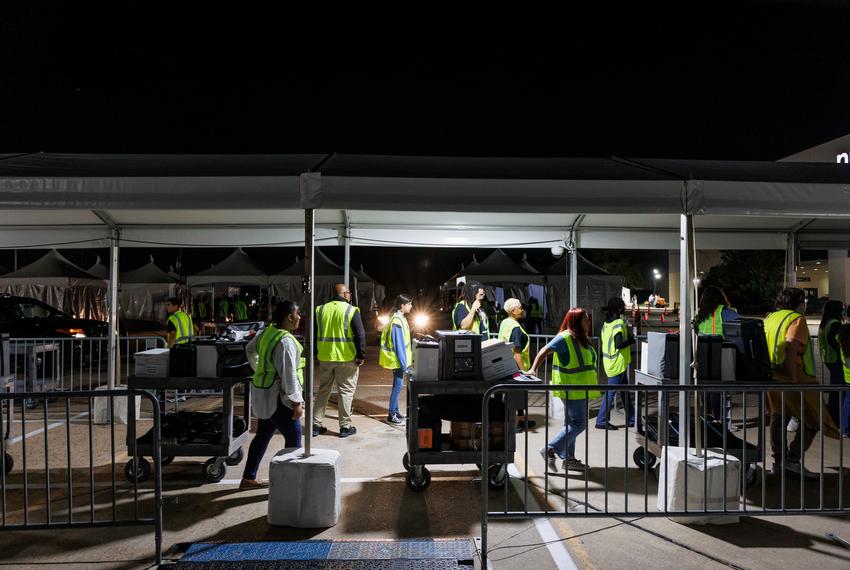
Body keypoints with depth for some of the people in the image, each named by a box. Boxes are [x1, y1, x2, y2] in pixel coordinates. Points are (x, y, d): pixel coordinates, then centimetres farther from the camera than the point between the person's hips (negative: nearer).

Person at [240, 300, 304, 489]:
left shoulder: (267, 332, 6)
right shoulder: (285, 341, -23)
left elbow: (249, 349, 24)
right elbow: (288, 374, -24)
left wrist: (259, 370, 31)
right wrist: (297, 402, -19)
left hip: (264, 395, 10)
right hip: (277, 397, -10)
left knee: (263, 435, 19)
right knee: (294, 437, 0)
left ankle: (248, 478, 29)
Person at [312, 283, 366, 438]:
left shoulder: (320, 310, 6)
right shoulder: (351, 310, -8)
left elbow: (314, 334, 10)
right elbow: (360, 335, -12)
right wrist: (361, 356, -6)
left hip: (325, 357, 4)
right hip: (346, 358, -4)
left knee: (323, 390, 14)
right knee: (346, 391, 5)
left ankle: (316, 424, 17)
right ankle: (345, 426, 8)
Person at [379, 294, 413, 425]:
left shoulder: (400, 318, 10)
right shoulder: (397, 321, -20)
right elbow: (398, 344, -21)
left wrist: (405, 361, 18)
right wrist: (403, 363, -20)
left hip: (399, 359, 10)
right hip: (397, 360, -10)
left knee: (397, 385, 16)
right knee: (398, 386, -4)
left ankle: (394, 410, 26)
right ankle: (391, 415, 3)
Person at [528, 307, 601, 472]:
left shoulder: (582, 339, 12)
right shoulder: (565, 338, -17)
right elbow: (545, 352, -24)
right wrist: (533, 369, -35)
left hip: (580, 389, 10)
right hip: (571, 389, -10)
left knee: (572, 423, 14)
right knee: (579, 423, -8)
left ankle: (568, 459, 22)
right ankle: (550, 450, -3)